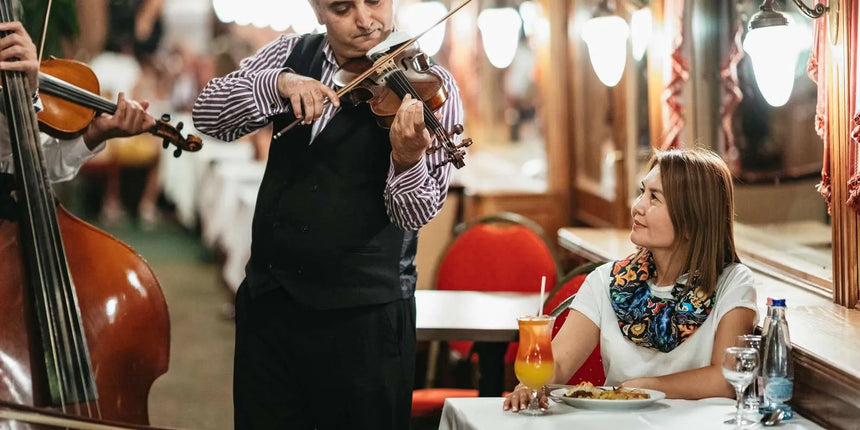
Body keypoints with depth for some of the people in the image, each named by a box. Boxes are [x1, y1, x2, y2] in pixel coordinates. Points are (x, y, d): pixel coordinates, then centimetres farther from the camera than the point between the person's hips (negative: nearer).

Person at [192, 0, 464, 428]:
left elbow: (415, 213, -13)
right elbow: (208, 116, -4)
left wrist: (407, 160, -35)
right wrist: (278, 84, -21)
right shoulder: (291, 54, 6)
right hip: (267, 300, 4)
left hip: (363, 313, -4)